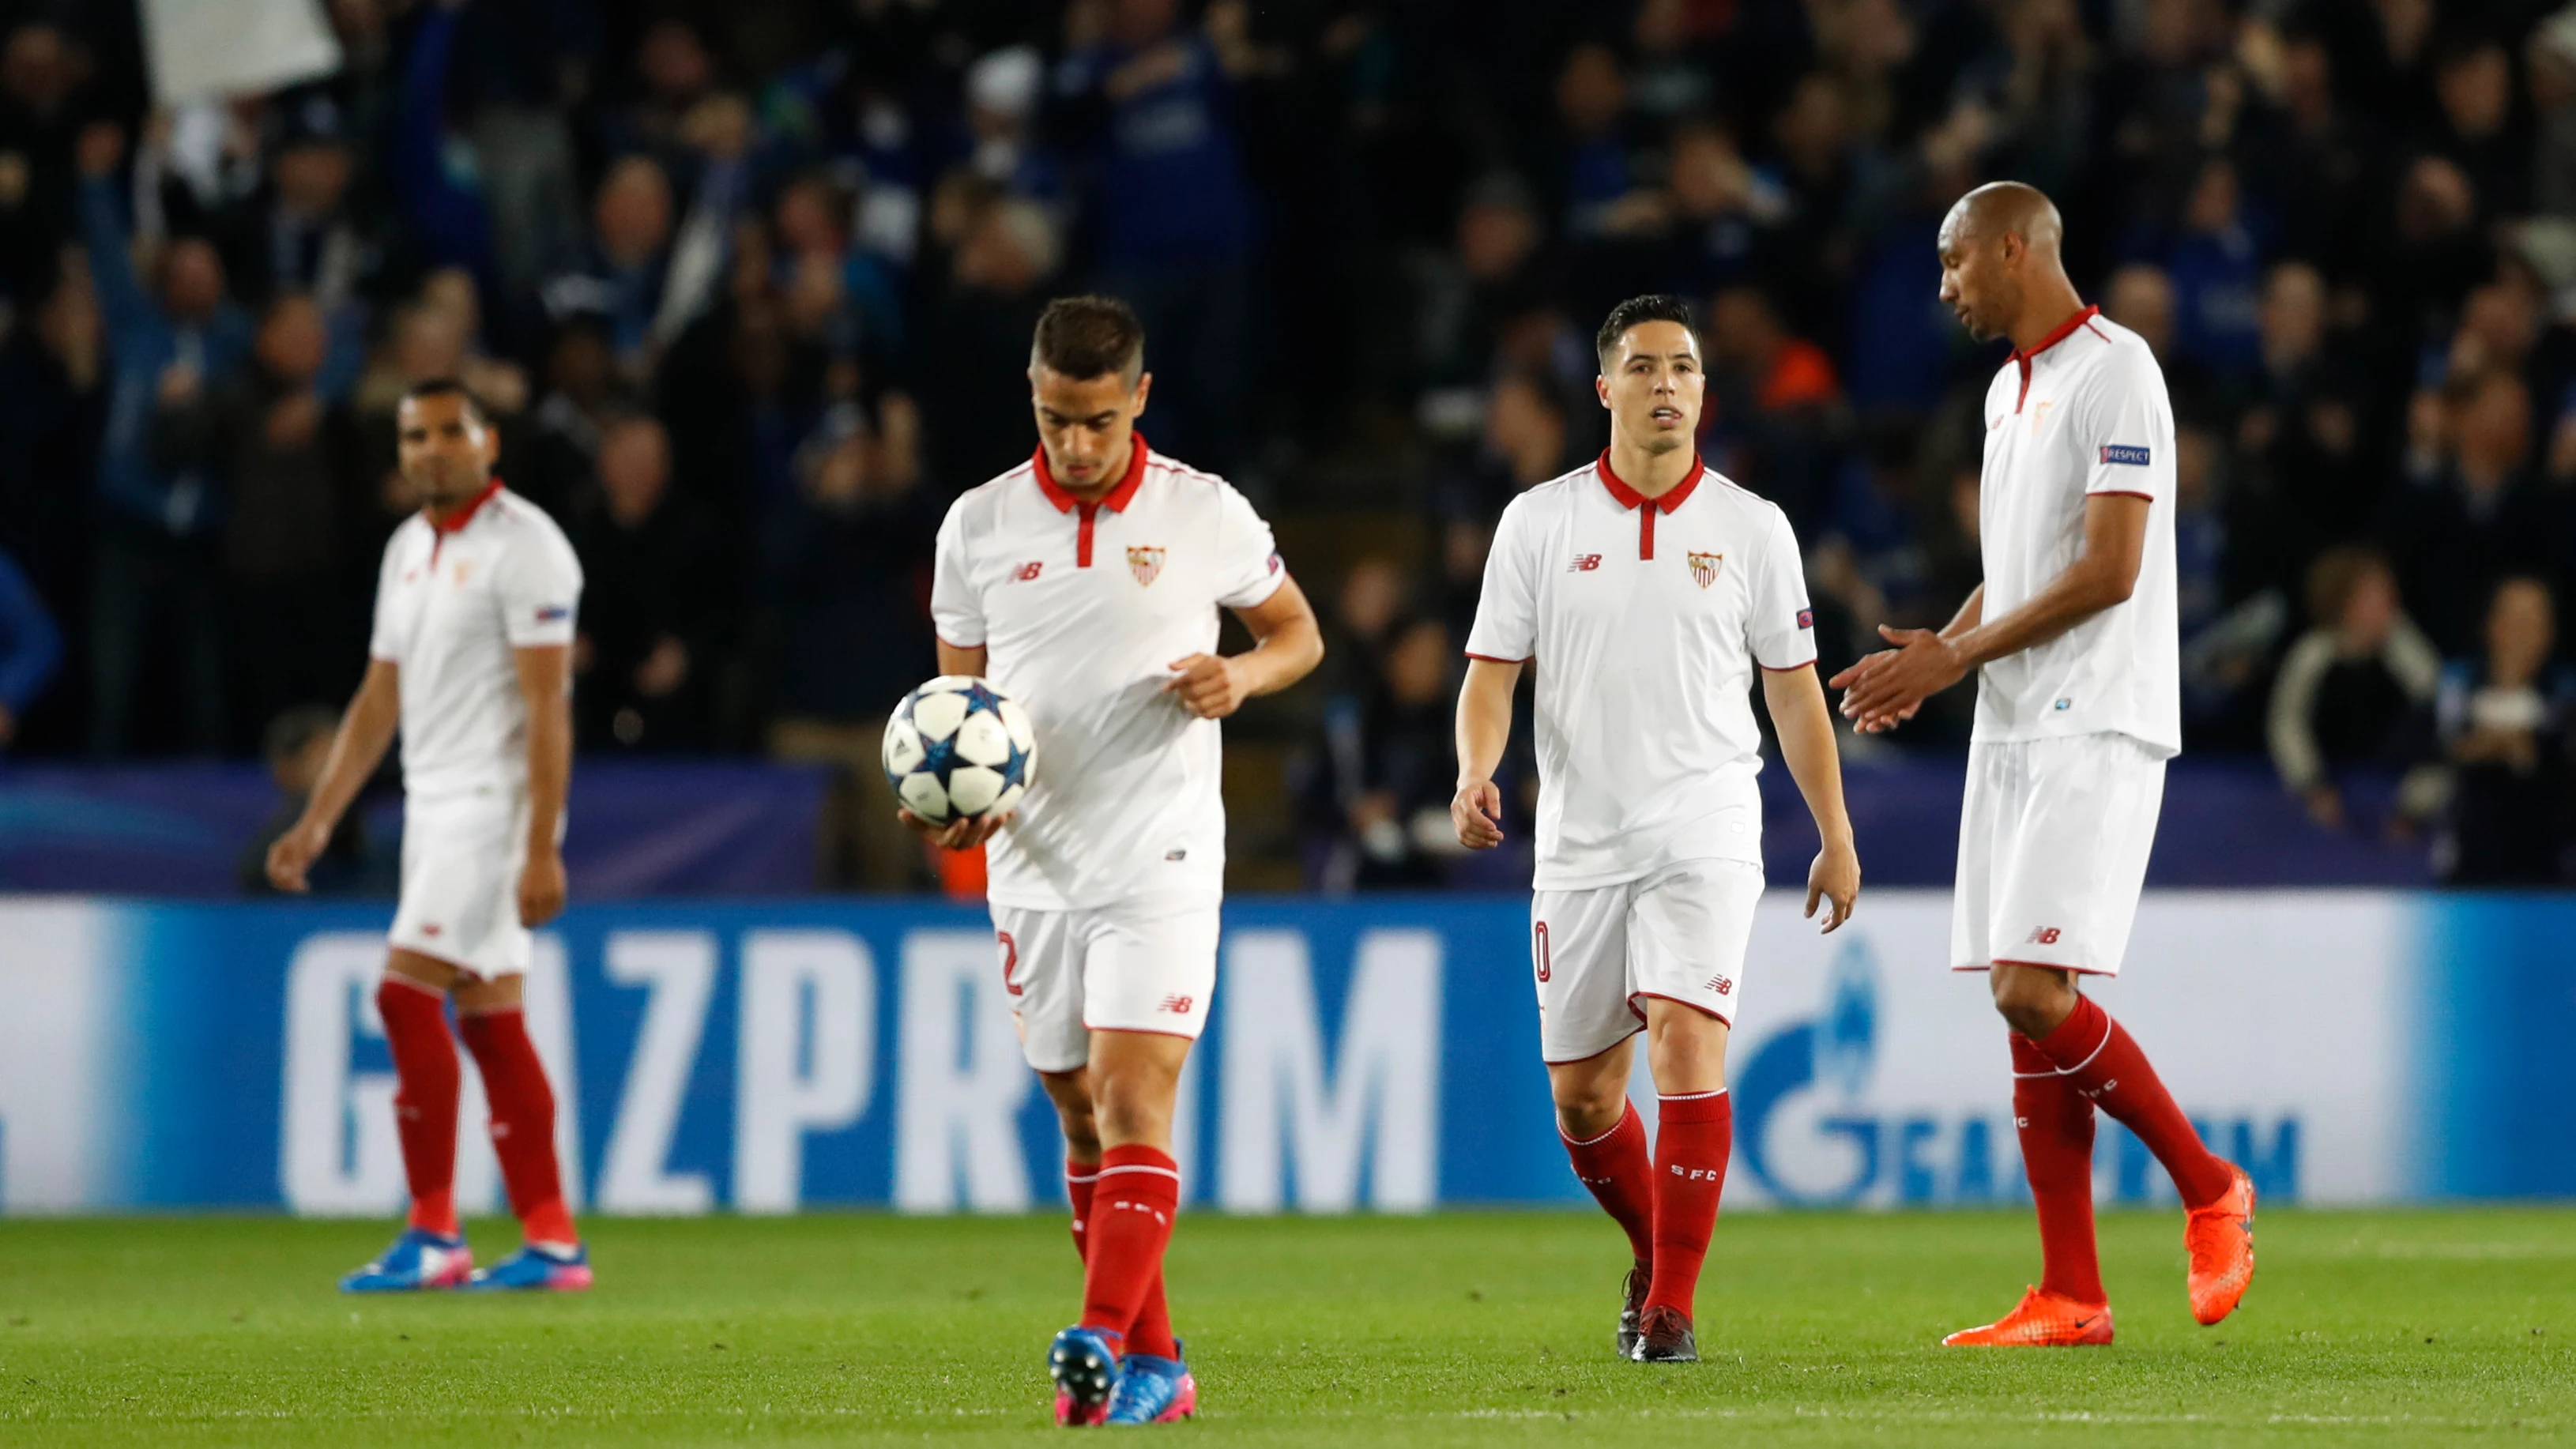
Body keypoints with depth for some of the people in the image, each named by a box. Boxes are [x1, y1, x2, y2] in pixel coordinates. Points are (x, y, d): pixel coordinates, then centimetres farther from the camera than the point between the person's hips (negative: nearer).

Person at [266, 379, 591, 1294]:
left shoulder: (524, 546, -11)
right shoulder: (408, 549, 15)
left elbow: (547, 705, -16)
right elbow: (379, 701, 20)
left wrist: (542, 848, -21)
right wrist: (317, 823, 15)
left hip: (497, 800, -8)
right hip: (433, 806, 8)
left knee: (407, 992, -15)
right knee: (491, 1022, 5)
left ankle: (434, 1235, -13)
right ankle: (553, 1243, 6)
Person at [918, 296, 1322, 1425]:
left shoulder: (1204, 515, -2)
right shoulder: (978, 526, 4)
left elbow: (1297, 631, 11)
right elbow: (957, 694, 11)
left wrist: (1243, 676, -11)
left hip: (1161, 864, -4)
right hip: (1033, 865, 4)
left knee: (1134, 1105, -16)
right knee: (1081, 1118, 8)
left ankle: (1100, 1349, -25)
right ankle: (1154, 1367, 17)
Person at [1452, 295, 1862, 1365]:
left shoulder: (1751, 528, 4)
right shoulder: (1540, 522, 3)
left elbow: (1793, 686, 10)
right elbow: (1492, 671, 3)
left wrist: (1836, 838, 9)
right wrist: (1475, 774, -17)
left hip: (1705, 834, -2)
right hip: (1579, 840, 2)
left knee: (1687, 1039, -20)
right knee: (1581, 1093, 6)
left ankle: (1671, 1309, -15)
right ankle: (1654, 1255, 34)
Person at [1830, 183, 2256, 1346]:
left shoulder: (2113, 371, -10)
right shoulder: (2008, 389, 19)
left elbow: (2109, 570, -17)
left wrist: (1959, 656, -11)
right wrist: (1930, 662, 8)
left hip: (2093, 728, -9)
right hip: (2013, 731, 9)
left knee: (2034, 991, -17)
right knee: (2025, 1004, 4)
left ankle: (2210, 1191, 1)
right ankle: (2069, 1299, 4)